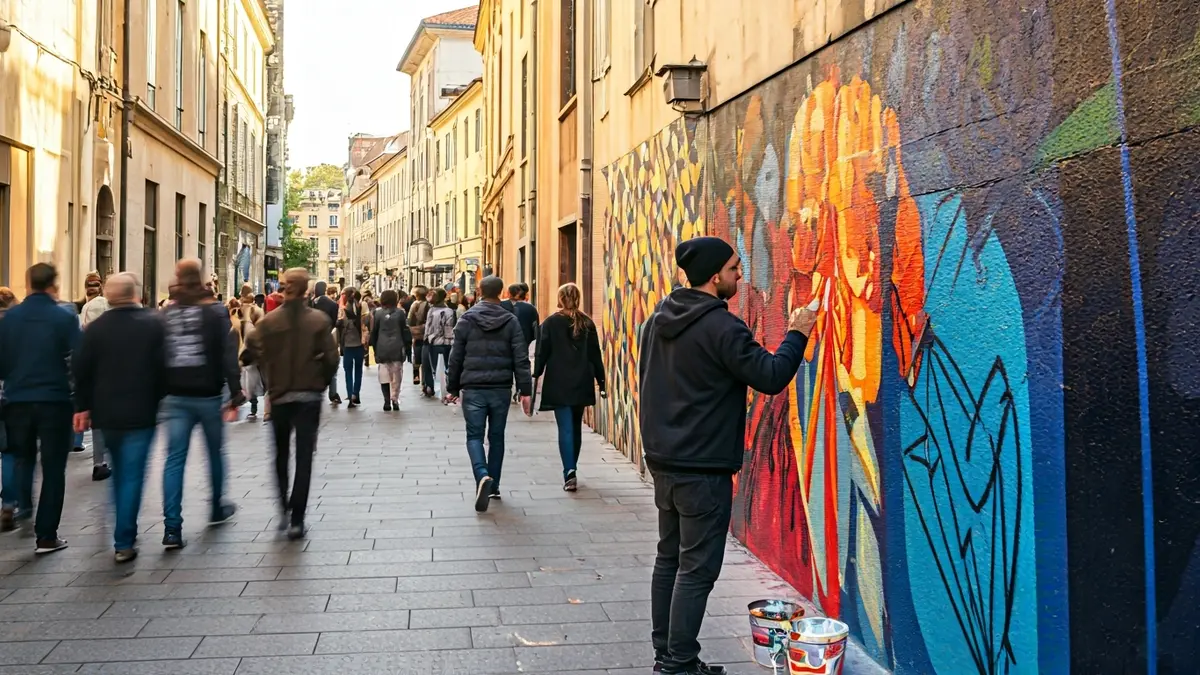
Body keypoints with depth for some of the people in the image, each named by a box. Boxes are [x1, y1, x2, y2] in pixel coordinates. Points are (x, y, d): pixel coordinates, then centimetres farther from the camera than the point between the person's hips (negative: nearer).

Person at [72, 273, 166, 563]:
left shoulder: (95, 327, -2)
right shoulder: (154, 324, -8)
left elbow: (81, 370, 0)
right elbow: (165, 366, -8)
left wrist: (82, 406, 10)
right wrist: (163, 399, 4)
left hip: (107, 413, 3)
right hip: (141, 413, -3)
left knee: (120, 472, 21)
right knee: (132, 475, 0)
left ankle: (125, 531, 33)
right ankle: (124, 541, -3)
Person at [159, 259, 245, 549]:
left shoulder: (165, 314, 4)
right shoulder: (216, 311, -5)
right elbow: (229, 355, -10)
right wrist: (235, 392, -8)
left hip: (176, 397, 2)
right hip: (208, 395, -2)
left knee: (174, 459, 0)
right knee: (215, 451, 17)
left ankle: (172, 528, -8)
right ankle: (217, 508, 33)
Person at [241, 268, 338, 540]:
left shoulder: (269, 321, -5)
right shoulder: (319, 320, -7)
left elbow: (251, 354, -9)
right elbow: (330, 358, -8)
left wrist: (271, 379, 6)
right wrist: (321, 384, 7)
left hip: (279, 395, 1)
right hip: (309, 396, -1)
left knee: (281, 454, 19)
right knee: (304, 457, 2)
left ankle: (284, 508, 19)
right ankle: (297, 519, -1)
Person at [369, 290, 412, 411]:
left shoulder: (377, 313, 2)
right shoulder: (400, 313, -1)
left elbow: (373, 332, 5)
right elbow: (405, 331, 0)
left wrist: (375, 348, 13)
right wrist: (406, 346, 8)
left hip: (382, 350, 0)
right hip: (397, 349, 0)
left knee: (384, 376, 0)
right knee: (396, 376, 8)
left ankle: (387, 401, -7)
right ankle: (394, 399, 4)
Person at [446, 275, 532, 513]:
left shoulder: (467, 320, -1)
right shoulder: (511, 321, 0)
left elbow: (456, 357, 1)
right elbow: (521, 359, -4)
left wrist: (453, 387, 11)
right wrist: (525, 390, -2)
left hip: (473, 389, -1)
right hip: (501, 389, 2)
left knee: (474, 435, 3)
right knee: (497, 437, 13)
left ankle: (483, 476, -22)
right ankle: (493, 487, 20)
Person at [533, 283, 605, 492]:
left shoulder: (551, 322, -4)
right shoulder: (587, 323, 5)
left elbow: (542, 352, -4)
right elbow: (595, 354, 6)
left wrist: (536, 375, 5)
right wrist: (601, 380, 11)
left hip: (559, 384, -3)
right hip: (582, 383, 3)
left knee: (565, 428, -6)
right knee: (576, 427, 16)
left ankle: (569, 473, -18)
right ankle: (572, 470, 26)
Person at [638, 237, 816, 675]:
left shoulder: (660, 319, 9)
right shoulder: (721, 326, -18)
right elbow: (770, 377, -16)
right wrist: (797, 335, -3)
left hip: (663, 460, 9)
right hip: (704, 468, -9)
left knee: (670, 558, 15)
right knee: (697, 570, -2)